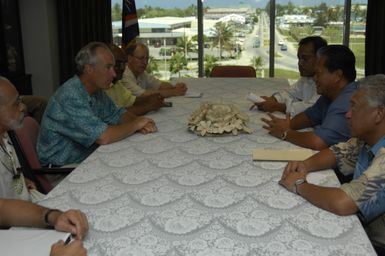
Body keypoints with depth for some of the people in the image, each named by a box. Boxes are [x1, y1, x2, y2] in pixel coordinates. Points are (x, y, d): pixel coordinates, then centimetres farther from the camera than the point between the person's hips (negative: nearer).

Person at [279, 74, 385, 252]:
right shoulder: (368, 138, -4)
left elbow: (340, 203, -39)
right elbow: (339, 153, 12)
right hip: (363, 226, 6)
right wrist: (306, 165, -8)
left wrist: (299, 185, -21)